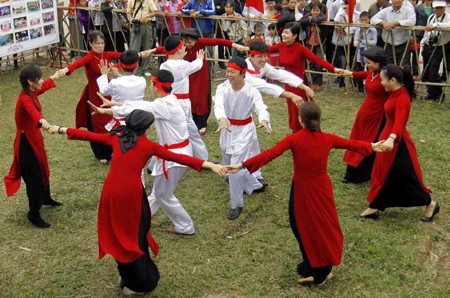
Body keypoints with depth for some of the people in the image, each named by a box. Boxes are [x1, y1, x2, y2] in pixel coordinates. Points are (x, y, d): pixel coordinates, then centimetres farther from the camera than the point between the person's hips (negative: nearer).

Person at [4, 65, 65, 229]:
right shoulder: (25, 98, -27)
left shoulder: (32, 93, 1)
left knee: (42, 170, 26)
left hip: (34, 138, 9)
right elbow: (33, 111, -50)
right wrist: (42, 120, -71)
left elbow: (43, 87, 26)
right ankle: (34, 215, 10)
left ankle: (46, 198, 49)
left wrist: (53, 78, 43)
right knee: (34, 178, -2)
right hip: (26, 142, -9)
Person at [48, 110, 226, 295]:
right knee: (135, 236, 11)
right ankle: (139, 284, 23)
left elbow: (88, 135, 20)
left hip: (110, 192, 4)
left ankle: (126, 277, 35)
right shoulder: (149, 146, 0)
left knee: (117, 234, 19)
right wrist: (209, 165, -6)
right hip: (131, 194, -4)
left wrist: (62, 130, 33)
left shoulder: (116, 137, 11)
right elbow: (178, 158, -4)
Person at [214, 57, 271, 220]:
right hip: (227, 129, 5)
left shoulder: (251, 91, -19)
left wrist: (264, 120, -58)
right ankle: (255, 184, 45)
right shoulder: (223, 88, -15)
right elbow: (218, 105, -32)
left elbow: (261, 108, -33)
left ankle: (236, 205, 9)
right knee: (228, 165, 20)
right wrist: (222, 119, -55)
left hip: (244, 131, -4)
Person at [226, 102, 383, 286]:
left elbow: (269, 154, -21)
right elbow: (352, 144, 11)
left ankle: (312, 270, 22)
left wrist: (242, 165, -20)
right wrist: (372, 147, 29)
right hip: (322, 189, 3)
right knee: (324, 225, 18)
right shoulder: (327, 139, -4)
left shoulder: (294, 139, -15)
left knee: (304, 227, 14)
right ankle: (322, 271, 30)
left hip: (302, 190, -3)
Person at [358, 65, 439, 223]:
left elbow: (399, 122, -41)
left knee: (405, 176, 4)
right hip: (388, 137, 9)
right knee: (382, 174, 12)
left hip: (397, 142, -9)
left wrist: (391, 139, -57)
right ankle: (374, 208, 21)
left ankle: (431, 204, 23)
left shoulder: (402, 98, -25)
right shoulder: (395, 93, 1)